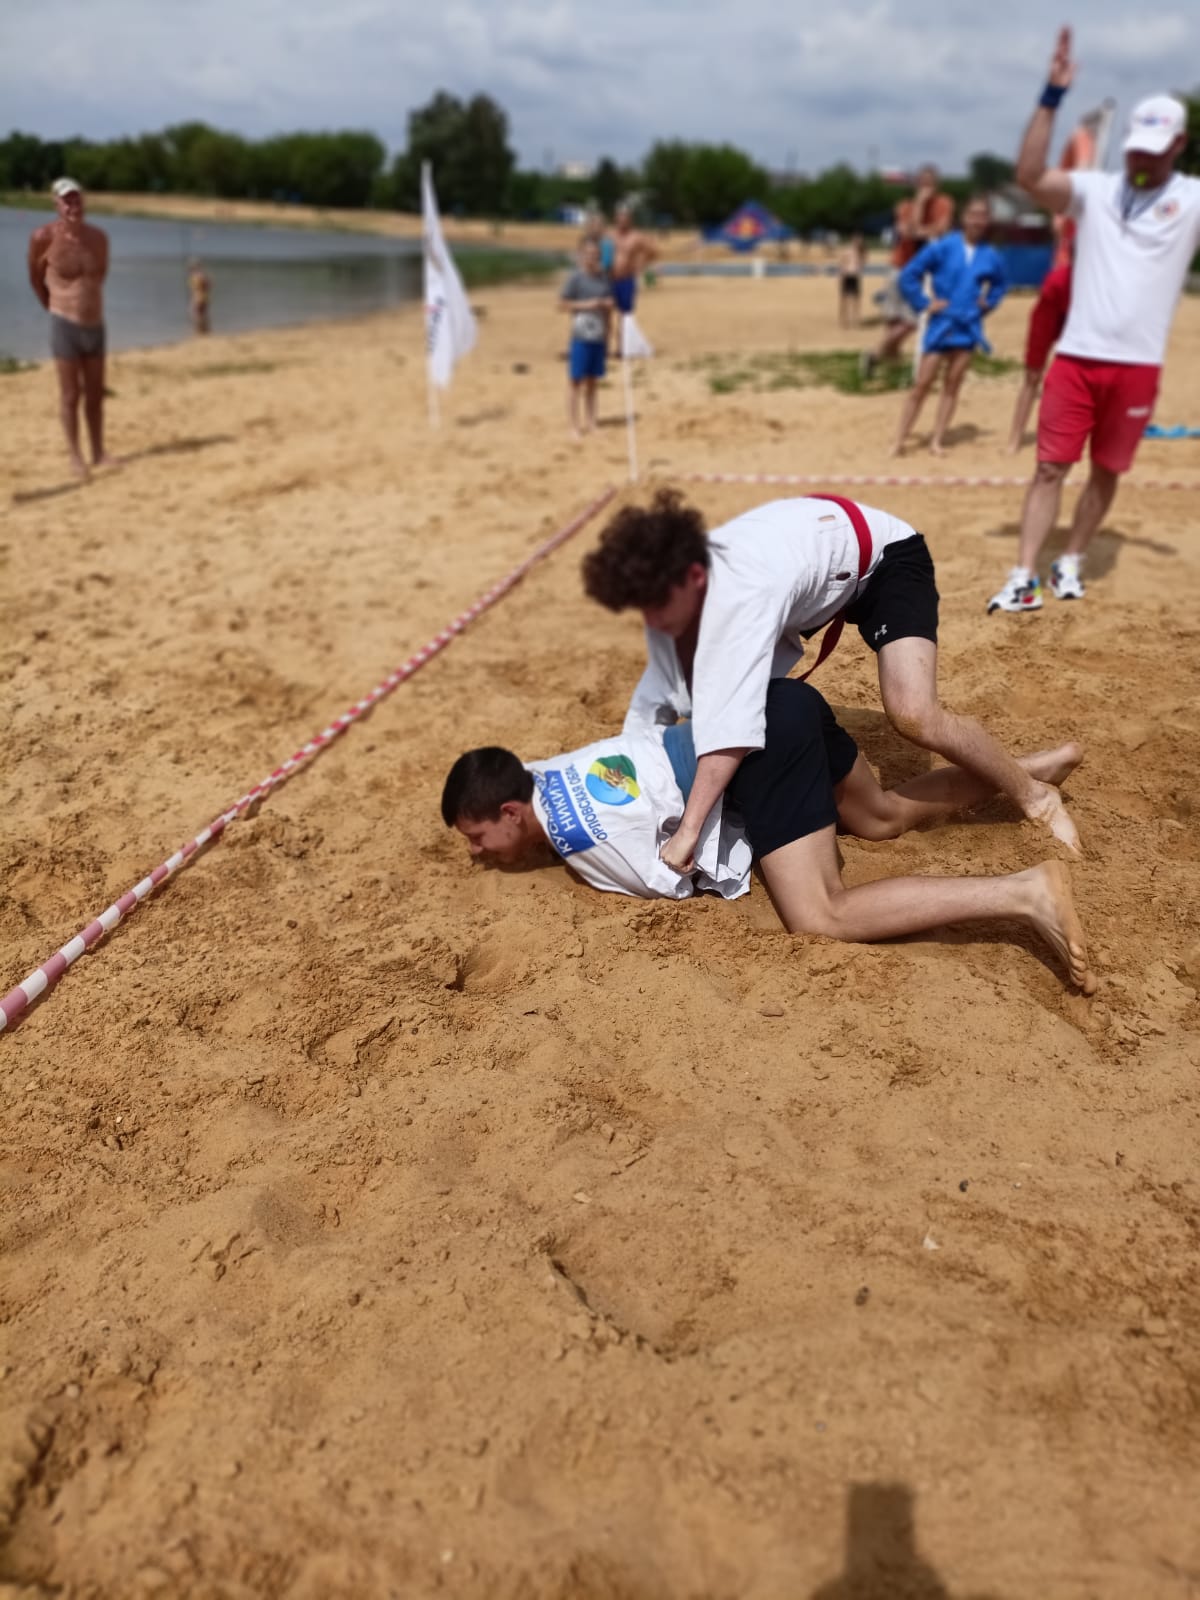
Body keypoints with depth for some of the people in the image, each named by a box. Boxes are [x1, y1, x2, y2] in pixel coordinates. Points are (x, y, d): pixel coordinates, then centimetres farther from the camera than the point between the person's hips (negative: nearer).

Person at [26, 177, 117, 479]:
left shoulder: (99, 237, 1)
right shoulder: (44, 236, -12)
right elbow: (35, 278, 3)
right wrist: (55, 309, 14)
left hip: (96, 326, 5)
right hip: (65, 326, -4)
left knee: (96, 393, 11)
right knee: (70, 395, 1)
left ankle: (99, 452, 21)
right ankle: (76, 456, 8)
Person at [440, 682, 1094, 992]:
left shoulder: (578, 834, -14)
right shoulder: (545, 773, 10)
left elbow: (687, 885, -10)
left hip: (760, 739, -10)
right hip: (781, 712, 10)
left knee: (820, 921, -18)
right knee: (883, 817, 27)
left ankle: (1024, 894, -22)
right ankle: (1034, 768, 33)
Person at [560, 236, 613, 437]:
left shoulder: (603, 278, 11)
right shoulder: (576, 278, -6)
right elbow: (563, 303, -8)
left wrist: (608, 305, 5)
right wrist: (586, 304, -16)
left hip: (599, 336, 6)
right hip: (582, 336, -6)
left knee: (593, 381, 10)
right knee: (576, 380, -3)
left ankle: (590, 423, 17)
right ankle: (575, 426, 0)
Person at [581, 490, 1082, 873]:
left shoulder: (741, 590, -43)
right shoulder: (671, 588, -20)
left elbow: (731, 720, -50)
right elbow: (657, 702, -11)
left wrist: (688, 831, -52)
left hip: (884, 555, -8)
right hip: (807, 550, 8)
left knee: (914, 716, -25)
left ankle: (1035, 795, -1)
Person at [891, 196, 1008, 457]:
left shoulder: (991, 256, 3)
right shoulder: (943, 247, -7)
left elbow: (1001, 283, 23)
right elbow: (908, 276, -6)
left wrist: (989, 303, 8)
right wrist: (924, 303, -7)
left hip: (968, 328, 3)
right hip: (940, 325, -3)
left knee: (952, 386, 5)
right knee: (922, 384, -4)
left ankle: (937, 440, 11)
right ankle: (900, 440, 1)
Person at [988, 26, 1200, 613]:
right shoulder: (1094, 190, 4)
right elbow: (1029, 176, -11)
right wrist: (1053, 94, -18)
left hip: (1138, 365, 1)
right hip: (1076, 357, 0)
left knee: (1106, 472, 10)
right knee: (1050, 467, -3)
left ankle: (1071, 562, 26)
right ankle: (1023, 578, -3)